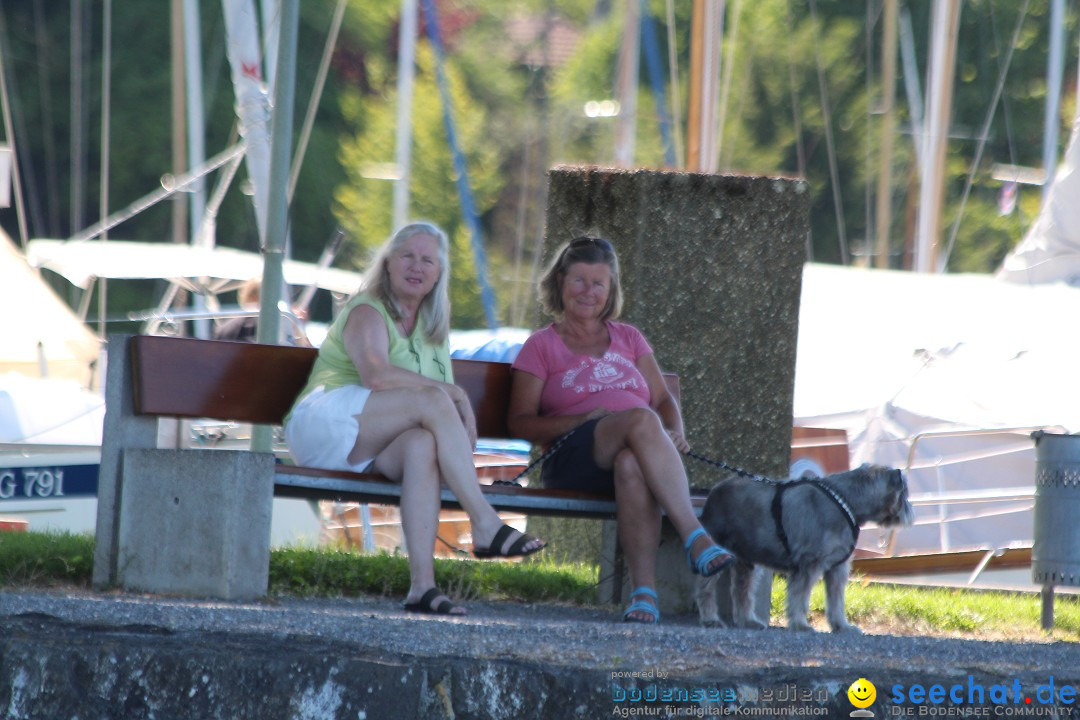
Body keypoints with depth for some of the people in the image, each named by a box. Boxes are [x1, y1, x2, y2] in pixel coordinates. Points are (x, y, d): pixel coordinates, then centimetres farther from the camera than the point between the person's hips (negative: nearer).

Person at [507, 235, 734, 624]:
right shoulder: (542, 345, 16)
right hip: (573, 457, -3)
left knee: (631, 465, -40)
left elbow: (663, 400, 20)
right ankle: (696, 539, -50)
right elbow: (520, 421, 7)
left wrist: (675, 433, -4)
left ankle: (644, 591, -52)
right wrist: (583, 421, -9)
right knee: (640, 419, -37)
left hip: (638, 449, 3)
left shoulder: (629, 339, 27)